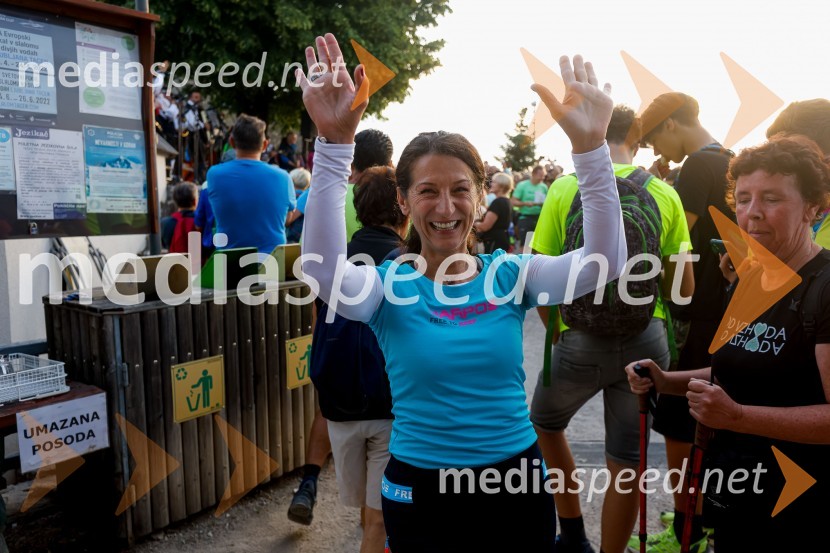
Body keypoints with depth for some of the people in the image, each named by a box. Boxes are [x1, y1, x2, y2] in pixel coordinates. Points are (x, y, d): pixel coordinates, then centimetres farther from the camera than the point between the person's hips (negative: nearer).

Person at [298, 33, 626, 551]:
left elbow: (602, 260, -19)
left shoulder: (510, 273, -4)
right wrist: (335, 143, -39)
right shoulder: (390, 284, -10)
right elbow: (324, 270, -30)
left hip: (518, 479, 2)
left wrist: (590, 144, -30)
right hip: (421, 490, -1)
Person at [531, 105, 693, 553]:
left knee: (544, 423, 25)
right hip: (647, 338, 2)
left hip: (581, 339, -1)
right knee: (626, 462, 14)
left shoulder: (565, 188, -5)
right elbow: (684, 289, 4)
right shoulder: (665, 194, 0)